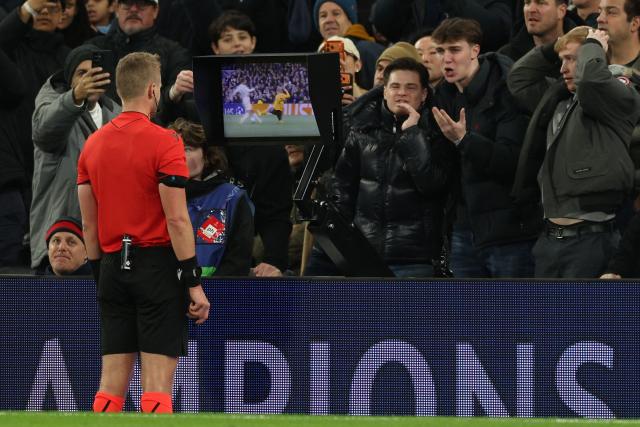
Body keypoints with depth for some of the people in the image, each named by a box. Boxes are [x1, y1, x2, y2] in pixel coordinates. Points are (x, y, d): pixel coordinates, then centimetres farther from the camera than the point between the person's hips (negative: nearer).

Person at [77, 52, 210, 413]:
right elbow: (177, 220, -14)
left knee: (111, 384, 6)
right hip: (157, 264, -6)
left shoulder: (93, 144, 9)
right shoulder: (164, 142, -10)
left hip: (112, 265, 6)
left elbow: (89, 224, 12)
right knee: (157, 384, -6)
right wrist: (194, 283, -10)